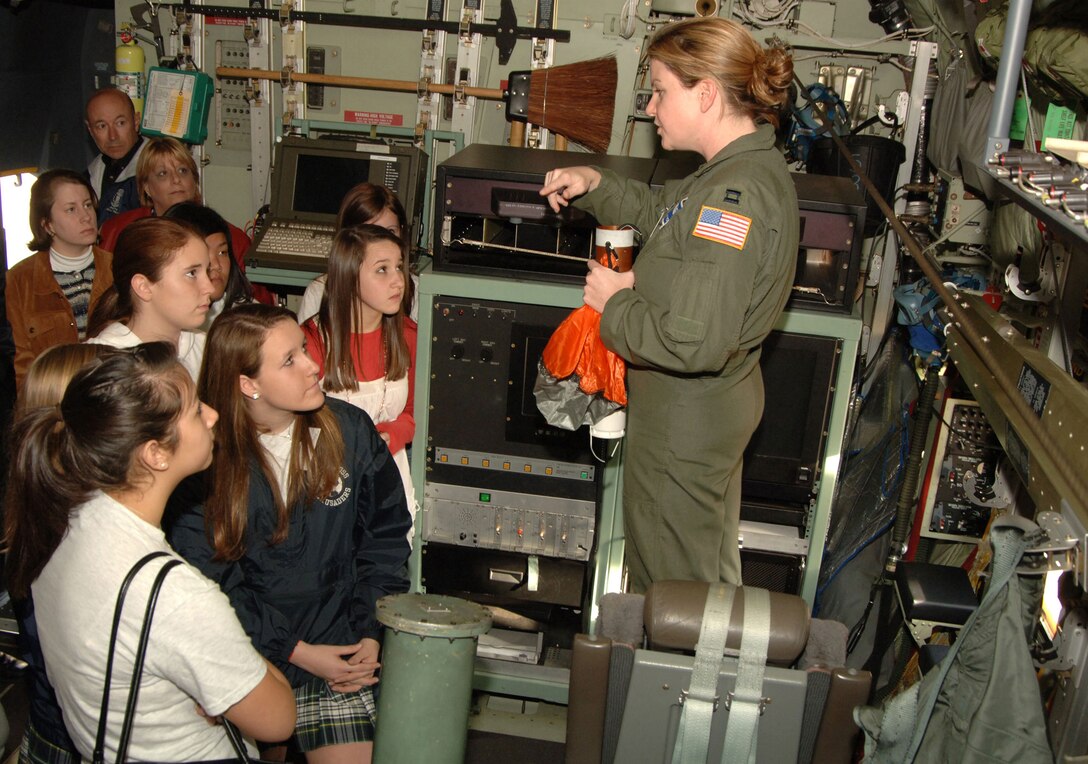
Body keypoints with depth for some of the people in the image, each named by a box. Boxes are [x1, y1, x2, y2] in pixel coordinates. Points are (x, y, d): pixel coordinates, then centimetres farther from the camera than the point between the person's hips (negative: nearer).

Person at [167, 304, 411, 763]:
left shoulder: (350, 430, -5)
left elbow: (385, 535, 3)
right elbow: (208, 581, -10)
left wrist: (372, 634, -5)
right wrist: (296, 651, -13)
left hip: (339, 644, 2)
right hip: (244, 652, -1)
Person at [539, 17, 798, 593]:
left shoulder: (735, 195, -28)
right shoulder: (745, 167, 4)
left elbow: (694, 342, -34)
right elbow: (661, 211, 23)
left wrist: (615, 302, -18)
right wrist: (595, 186, 6)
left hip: (687, 418, -10)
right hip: (707, 405, 10)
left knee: (674, 578, 9)